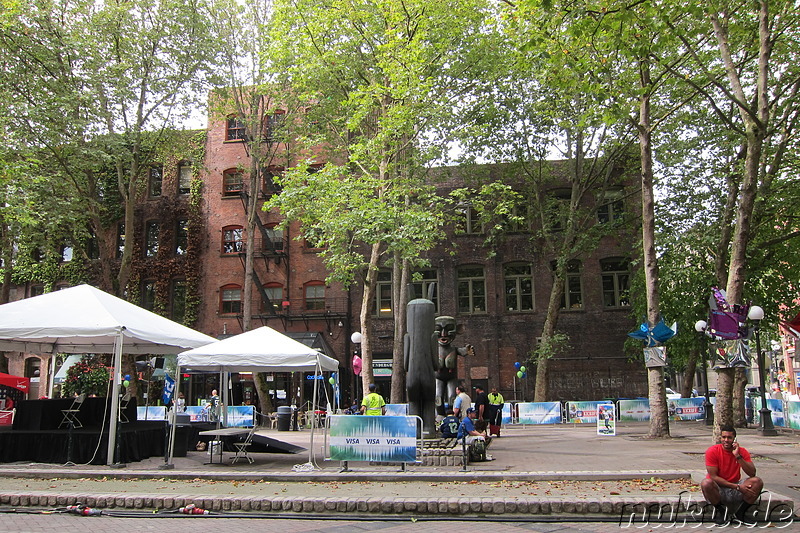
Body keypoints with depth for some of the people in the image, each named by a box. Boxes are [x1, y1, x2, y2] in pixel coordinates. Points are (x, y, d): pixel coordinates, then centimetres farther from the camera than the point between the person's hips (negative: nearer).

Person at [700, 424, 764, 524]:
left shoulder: (742, 451, -2)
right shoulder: (712, 451, -12)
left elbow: (752, 474, -14)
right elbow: (713, 477, -16)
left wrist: (738, 456, -25)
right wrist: (737, 487, -22)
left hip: (736, 493, 3)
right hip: (718, 490, -3)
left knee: (757, 482, -21)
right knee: (706, 483, -36)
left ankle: (740, 512, -3)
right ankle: (720, 510, -6)